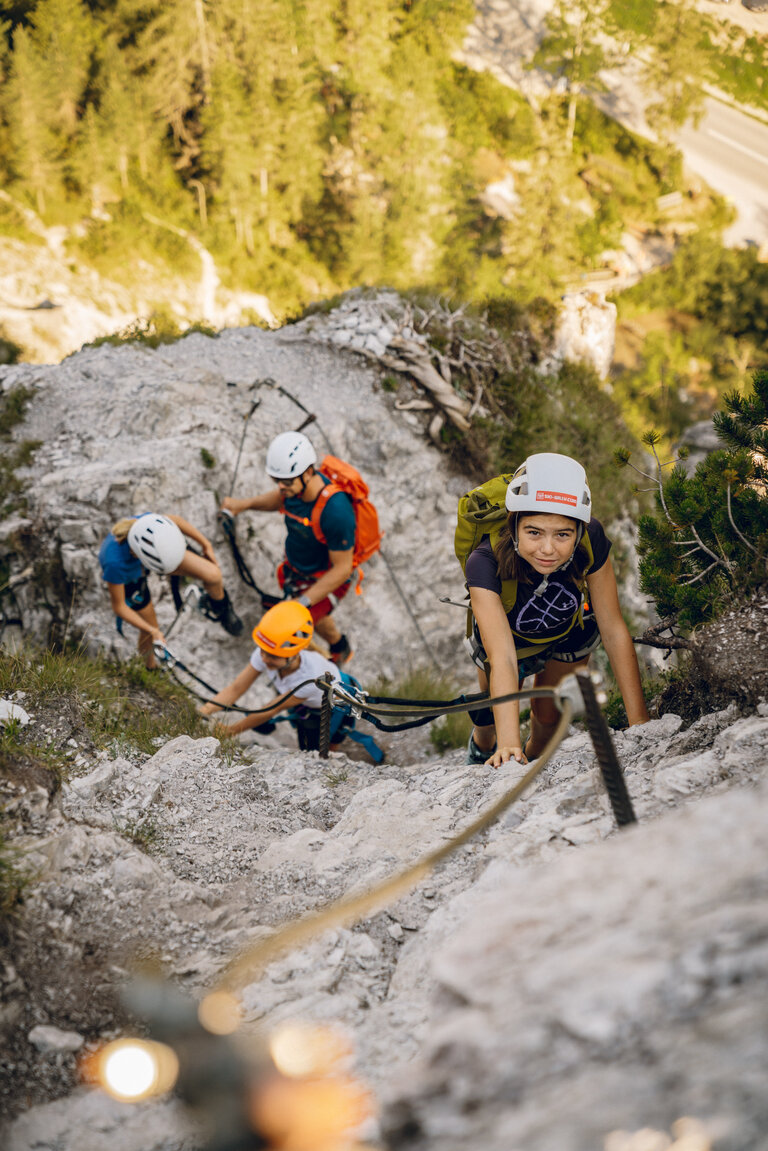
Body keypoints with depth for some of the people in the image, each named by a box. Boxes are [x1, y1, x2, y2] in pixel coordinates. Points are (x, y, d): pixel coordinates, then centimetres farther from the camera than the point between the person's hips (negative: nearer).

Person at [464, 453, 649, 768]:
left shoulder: (590, 540, -38)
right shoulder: (486, 563, -45)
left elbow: (613, 631, -29)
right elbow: (502, 659, -49)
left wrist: (639, 720, -31)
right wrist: (508, 743, -60)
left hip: (569, 634, 1)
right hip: (507, 635, -1)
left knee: (550, 718, 12)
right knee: (495, 715, 17)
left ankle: (535, 758, 48)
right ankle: (482, 749, 53)